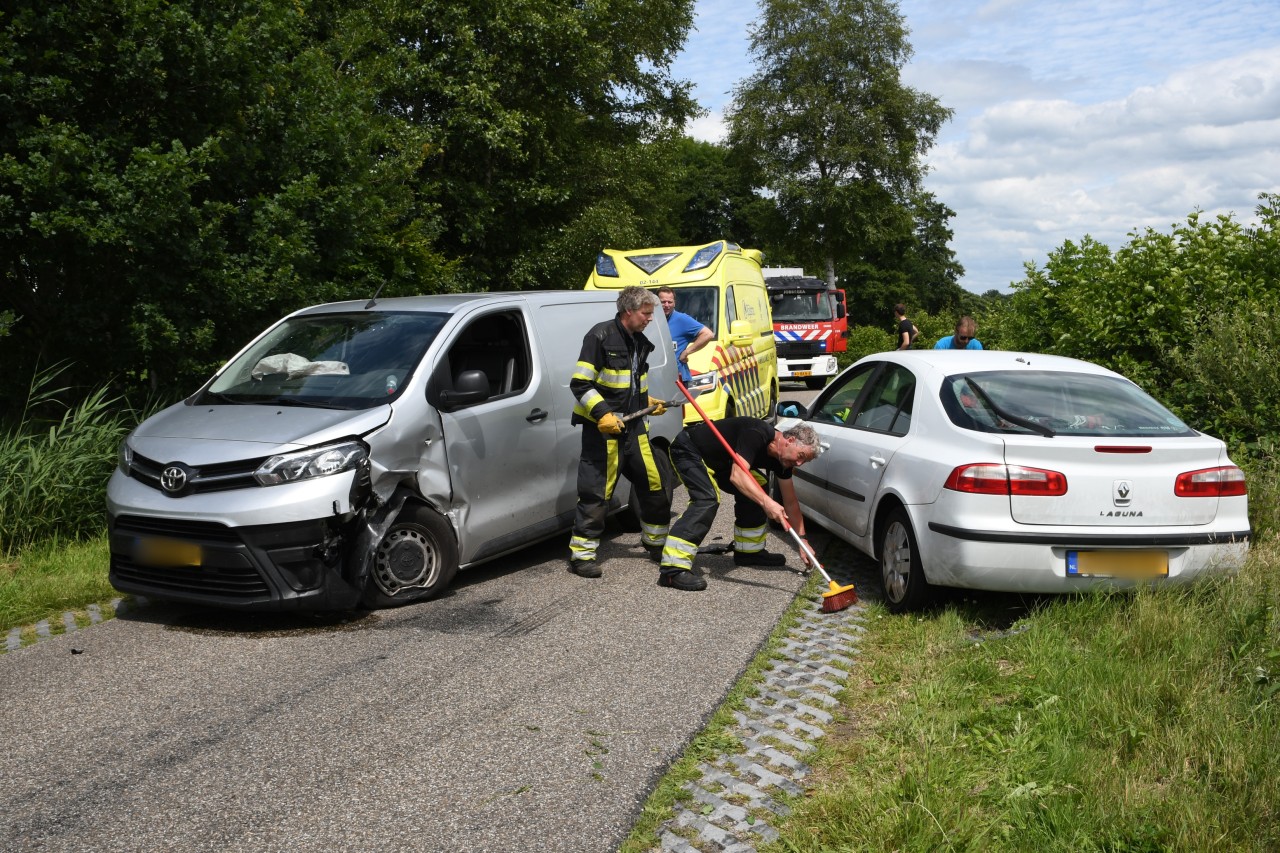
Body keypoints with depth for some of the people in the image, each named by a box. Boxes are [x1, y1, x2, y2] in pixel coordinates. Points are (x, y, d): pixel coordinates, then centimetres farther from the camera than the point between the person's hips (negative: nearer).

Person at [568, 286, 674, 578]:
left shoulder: (639, 342, 14)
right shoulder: (601, 336, -12)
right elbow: (580, 384, -15)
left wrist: (647, 401, 15)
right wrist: (602, 413, -23)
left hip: (633, 425, 8)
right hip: (603, 427, -8)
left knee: (652, 482, 11)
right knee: (596, 492, -6)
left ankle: (655, 537, 31)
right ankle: (581, 553, 3)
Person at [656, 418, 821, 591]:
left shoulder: (782, 458, -4)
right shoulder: (756, 434, -31)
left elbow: (791, 503, 5)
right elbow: (737, 476, -43)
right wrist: (766, 502, -54)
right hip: (688, 450, -9)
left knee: (753, 493, 5)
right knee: (707, 499, -28)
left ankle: (749, 551, 19)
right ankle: (673, 568, -37)